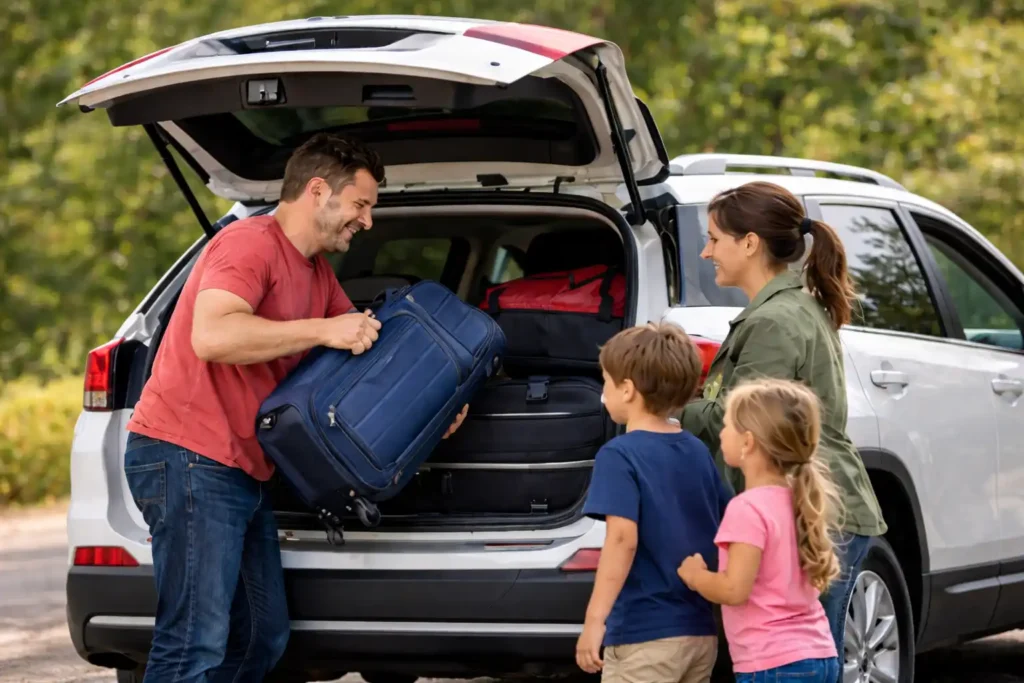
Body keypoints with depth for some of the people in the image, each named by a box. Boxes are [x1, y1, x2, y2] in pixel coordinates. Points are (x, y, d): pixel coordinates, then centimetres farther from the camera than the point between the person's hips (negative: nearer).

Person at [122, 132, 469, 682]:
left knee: (262, 637, 10)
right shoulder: (251, 243, -12)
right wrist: (323, 330, -23)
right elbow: (211, 336, -27)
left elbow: (364, 347, 29)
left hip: (244, 471, 10)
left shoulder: (318, 275, 19)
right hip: (187, 457, -10)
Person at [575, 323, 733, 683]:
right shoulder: (697, 452, 10)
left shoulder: (619, 455, -11)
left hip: (645, 636, -7)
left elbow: (623, 538, -22)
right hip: (701, 633, 7)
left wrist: (594, 620, -24)